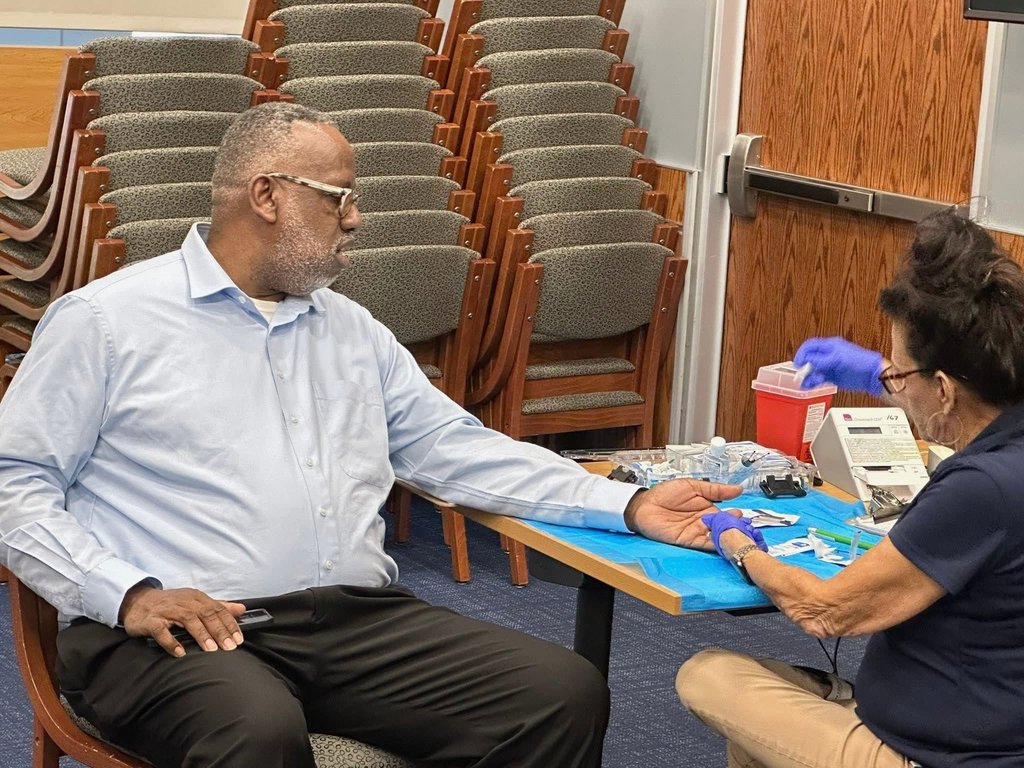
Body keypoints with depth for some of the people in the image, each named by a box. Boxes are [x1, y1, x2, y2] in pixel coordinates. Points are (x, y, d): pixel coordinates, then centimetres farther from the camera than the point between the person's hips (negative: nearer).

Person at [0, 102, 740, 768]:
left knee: (566, 694, -14)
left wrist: (628, 504, 9)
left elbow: (455, 448, 19)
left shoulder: (353, 329, 21)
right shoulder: (104, 321, 3)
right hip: (176, 633, -5)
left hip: (360, 618, 6)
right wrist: (128, 594, -15)